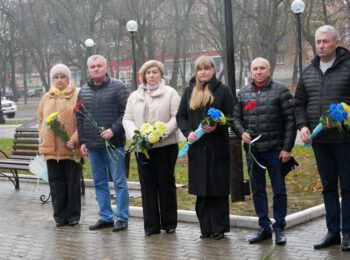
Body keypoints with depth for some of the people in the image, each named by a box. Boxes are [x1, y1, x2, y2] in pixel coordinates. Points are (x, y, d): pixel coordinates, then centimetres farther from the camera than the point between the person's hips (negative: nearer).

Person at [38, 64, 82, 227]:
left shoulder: (77, 96, -1)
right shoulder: (46, 98, 13)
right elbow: (41, 120, 18)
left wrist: (74, 140, -15)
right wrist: (43, 141, 9)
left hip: (71, 148, -4)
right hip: (51, 148, 4)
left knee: (73, 182, 4)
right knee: (56, 182, 6)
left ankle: (73, 215, 13)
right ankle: (60, 215, 14)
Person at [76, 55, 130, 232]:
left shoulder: (117, 87, -4)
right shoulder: (84, 91, 12)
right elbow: (79, 118, 16)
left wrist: (114, 130, -18)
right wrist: (82, 141, 11)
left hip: (113, 144, -5)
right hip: (92, 145, 6)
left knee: (119, 182, -1)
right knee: (99, 183, 11)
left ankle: (122, 218, 6)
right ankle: (106, 217, 20)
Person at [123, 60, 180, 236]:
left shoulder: (170, 93, 3)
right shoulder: (134, 96, 16)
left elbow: (176, 117, -6)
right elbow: (127, 118, 11)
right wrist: (134, 133, -8)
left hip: (165, 145, -3)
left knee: (166, 183, 3)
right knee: (147, 185, 3)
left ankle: (169, 223, 13)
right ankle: (151, 225, 9)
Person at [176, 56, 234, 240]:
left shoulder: (222, 91, 2)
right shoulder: (189, 91, 12)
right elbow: (180, 116, 12)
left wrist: (216, 127, -17)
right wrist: (188, 132, -6)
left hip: (217, 147, -3)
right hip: (196, 147, 3)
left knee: (218, 188, 0)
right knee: (201, 190, 5)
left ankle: (219, 228, 8)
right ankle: (205, 228, 13)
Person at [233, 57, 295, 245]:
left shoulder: (280, 90, -3)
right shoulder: (243, 93, 9)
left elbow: (290, 120, -6)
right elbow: (236, 118, 15)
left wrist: (287, 148, -10)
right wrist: (242, 132, -6)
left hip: (275, 150, -4)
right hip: (252, 150, 4)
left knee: (279, 191, 2)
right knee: (257, 191, 10)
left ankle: (279, 229, 13)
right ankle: (264, 227, 20)